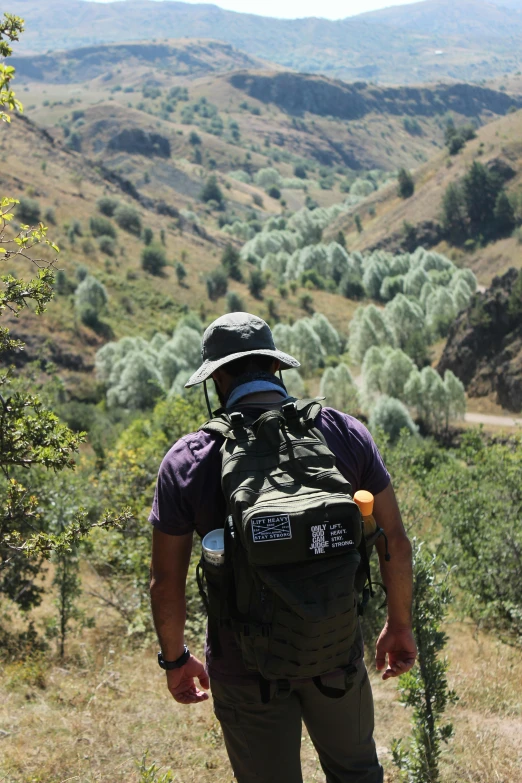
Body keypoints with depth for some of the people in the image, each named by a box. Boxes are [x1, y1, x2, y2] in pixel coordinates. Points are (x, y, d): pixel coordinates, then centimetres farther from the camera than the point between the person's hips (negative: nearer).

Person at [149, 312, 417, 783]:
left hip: (245, 668, -1)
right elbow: (395, 541, -3)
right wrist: (400, 625, 11)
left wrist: (175, 659, 9)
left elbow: (166, 582, -7)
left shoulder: (188, 461, -12)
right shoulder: (344, 434, -8)